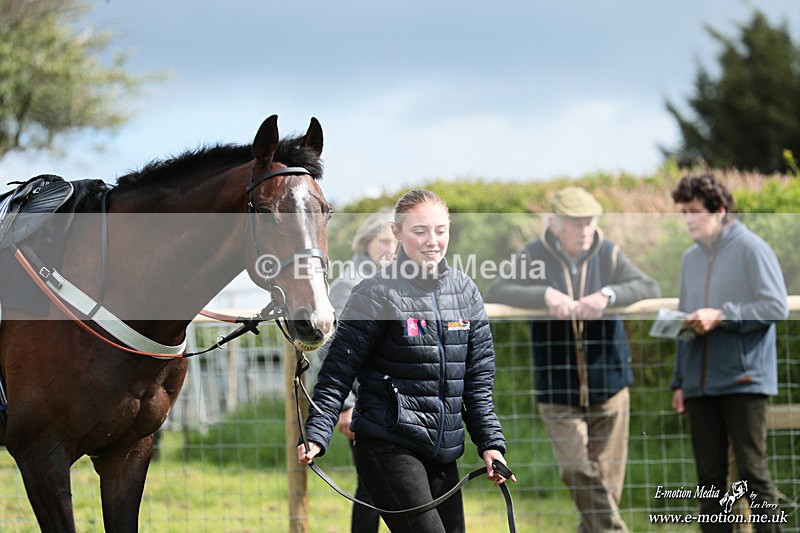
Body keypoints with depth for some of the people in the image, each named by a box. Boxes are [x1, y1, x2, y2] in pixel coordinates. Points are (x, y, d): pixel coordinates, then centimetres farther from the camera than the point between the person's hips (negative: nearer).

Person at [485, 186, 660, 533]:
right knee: (579, 474, -15)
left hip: (609, 389, 2)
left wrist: (608, 295, -26)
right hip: (558, 396, -2)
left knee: (607, 481, 3)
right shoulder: (535, 257, -2)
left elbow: (649, 287, -8)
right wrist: (546, 294, -26)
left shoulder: (609, 255, 2)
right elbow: (496, 293, -12)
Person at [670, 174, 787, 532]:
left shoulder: (750, 249, -5)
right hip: (700, 385, 6)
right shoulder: (690, 258, 16)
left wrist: (722, 317, -17)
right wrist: (679, 381, 16)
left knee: (753, 472, -7)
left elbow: (777, 307, -11)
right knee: (709, 476, 6)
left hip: (743, 379, -6)